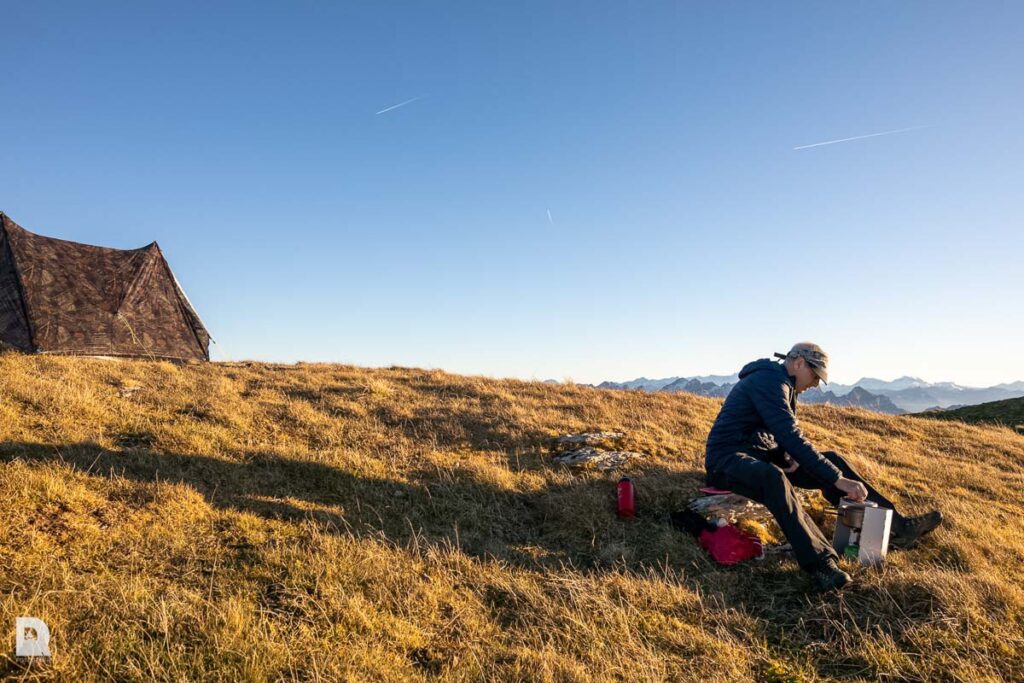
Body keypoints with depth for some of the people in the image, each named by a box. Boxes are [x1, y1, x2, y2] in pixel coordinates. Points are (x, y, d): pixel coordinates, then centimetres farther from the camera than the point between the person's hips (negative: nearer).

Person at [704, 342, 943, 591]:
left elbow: (787, 434, 21)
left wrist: (790, 455, -4)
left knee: (830, 460, 2)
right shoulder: (770, 382, -18)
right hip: (727, 459, -10)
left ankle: (895, 527, 2)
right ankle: (820, 564, -47)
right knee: (773, 477, -41)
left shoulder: (783, 385, 14)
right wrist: (838, 479, -26)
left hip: (760, 455, 10)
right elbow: (791, 437, -26)